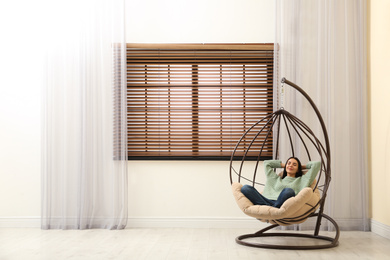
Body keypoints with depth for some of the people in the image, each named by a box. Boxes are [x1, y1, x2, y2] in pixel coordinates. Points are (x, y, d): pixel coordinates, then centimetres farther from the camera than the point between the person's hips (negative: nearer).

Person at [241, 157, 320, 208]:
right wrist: (283, 165, 49)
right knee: (245, 188, -20)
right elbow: (266, 163, 49)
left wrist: (303, 166, 40)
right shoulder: (276, 179, 38)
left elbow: (317, 164, 26)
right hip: (268, 202, 3)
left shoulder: (301, 180, 29)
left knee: (288, 191, -38)